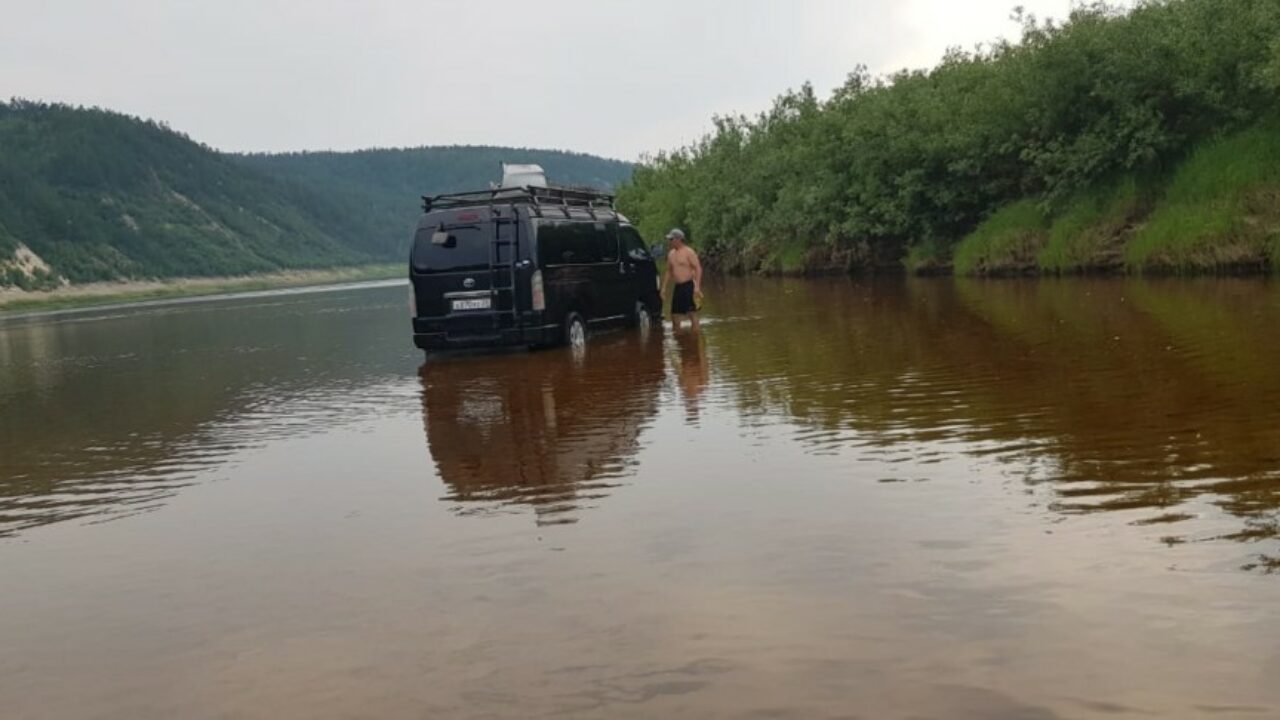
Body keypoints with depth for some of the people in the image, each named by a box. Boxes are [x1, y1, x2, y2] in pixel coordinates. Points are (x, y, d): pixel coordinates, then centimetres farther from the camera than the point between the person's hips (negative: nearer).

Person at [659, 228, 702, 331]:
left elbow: (698, 268, -12)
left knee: (692, 313, -5)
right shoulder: (671, 254, 14)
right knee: (675, 315, 6)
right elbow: (669, 272, 21)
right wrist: (664, 288, 15)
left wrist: (697, 286, -21)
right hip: (678, 287, 7)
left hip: (689, 286, -7)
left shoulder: (688, 252, -7)